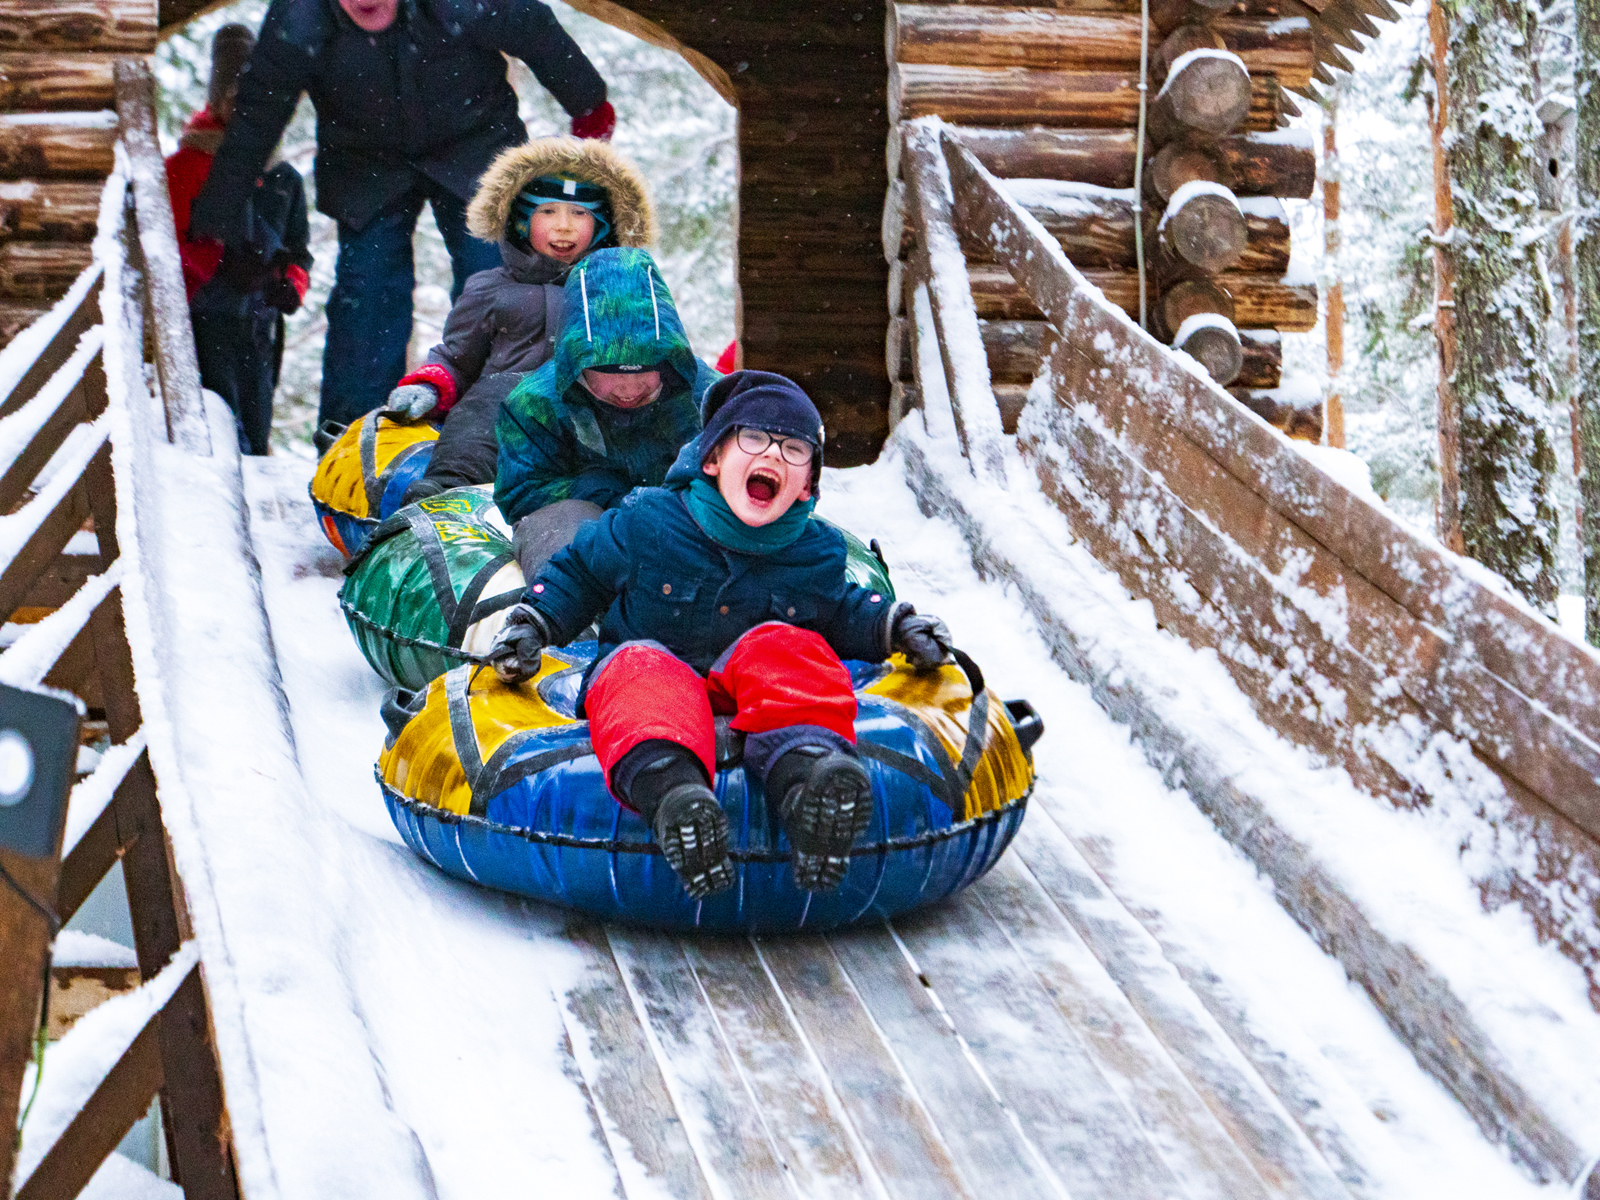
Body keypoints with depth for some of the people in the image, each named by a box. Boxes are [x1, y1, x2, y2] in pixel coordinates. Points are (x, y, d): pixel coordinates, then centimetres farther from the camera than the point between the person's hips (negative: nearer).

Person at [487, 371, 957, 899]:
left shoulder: (816, 556, 6)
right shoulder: (648, 523, -1)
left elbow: (842, 612, 25)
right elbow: (577, 573, 14)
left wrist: (895, 627, 8)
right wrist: (531, 623, 2)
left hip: (743, 696, 2)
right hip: (654, 676, -2)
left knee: (787, 648, -28)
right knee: (641, 667, -37)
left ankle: (804, 767, -62)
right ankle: (668, 787, -73)